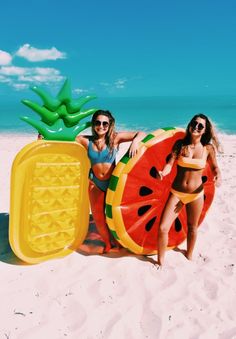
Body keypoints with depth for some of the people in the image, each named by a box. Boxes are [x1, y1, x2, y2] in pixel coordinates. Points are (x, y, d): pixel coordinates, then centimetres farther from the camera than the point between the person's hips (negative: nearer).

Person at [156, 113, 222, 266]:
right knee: (163, 228, -7)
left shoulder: (208, 148, -5)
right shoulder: (180, 144, -5)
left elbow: (215, 167, 7)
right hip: (176, 192, 0)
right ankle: (160, 262, 15)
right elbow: (170, 163, -13)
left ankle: (189, 255, 46)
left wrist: (218, 176, -15)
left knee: (192, 227, 19)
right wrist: (163, 173, -34)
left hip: (196, 195, 0)